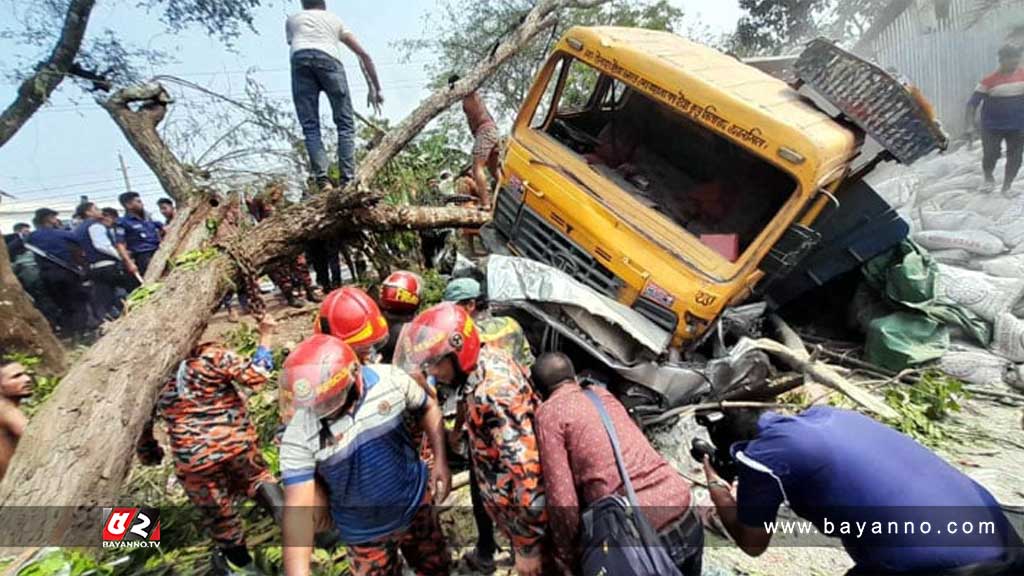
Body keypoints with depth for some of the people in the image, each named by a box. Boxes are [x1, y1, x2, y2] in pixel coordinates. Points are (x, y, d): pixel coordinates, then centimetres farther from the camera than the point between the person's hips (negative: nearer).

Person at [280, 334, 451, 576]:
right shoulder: (299, 436, -25)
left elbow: (428, 409, -3)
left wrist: (440, 461, -10)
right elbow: (297, 507, -24)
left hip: (416, 503, 2)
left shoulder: (390, 379, -22)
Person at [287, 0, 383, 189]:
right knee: (345, 124, 2)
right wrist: (375, 89, 31)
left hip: (299, 59, 1)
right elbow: (363, 54, 28)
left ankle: (322, 180, -11)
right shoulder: (335, 20, 33)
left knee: (310, 127, 2)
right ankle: (347, 180, -11)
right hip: (328, 58, -1)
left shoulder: (292, 19, 35)